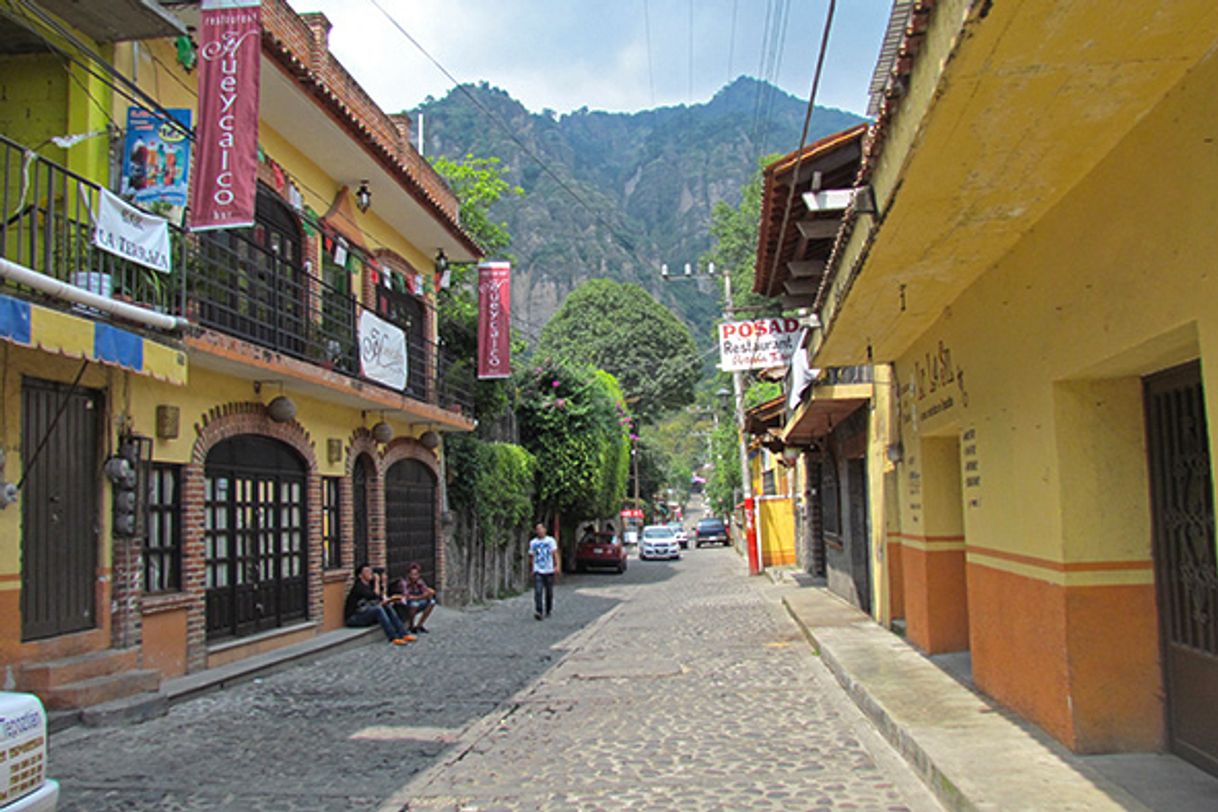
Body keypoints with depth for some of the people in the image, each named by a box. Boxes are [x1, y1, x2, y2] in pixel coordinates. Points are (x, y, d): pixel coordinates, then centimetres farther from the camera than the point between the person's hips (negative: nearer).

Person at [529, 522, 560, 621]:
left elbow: (555, 554, -6)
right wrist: (532, 568, 16)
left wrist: (557, 566, -18)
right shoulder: (533, 543, 8)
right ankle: (538, 612, -20)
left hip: (549, 571, 0)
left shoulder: (551, 540, 1)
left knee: (549, 592, 8)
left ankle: (548, 611, 25)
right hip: (538, 571, 1)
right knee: (538, 592, -15)